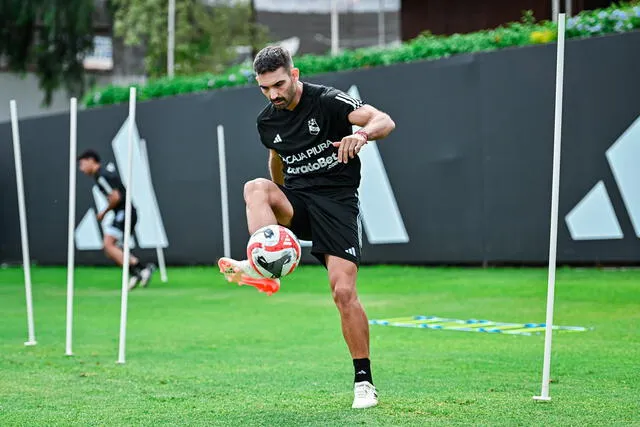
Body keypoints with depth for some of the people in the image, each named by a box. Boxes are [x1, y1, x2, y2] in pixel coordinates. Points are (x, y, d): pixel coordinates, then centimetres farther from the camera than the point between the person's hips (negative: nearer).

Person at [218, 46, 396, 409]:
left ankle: (364, 382, -2)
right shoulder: (267, 122, 7)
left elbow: (385, 121, -23)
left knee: (344, 292, -14)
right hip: (295, 202, 5)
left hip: (337, 202, -4)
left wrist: (362, 134, -45)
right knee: (256, 188, -28)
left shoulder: (327, 101, -11)